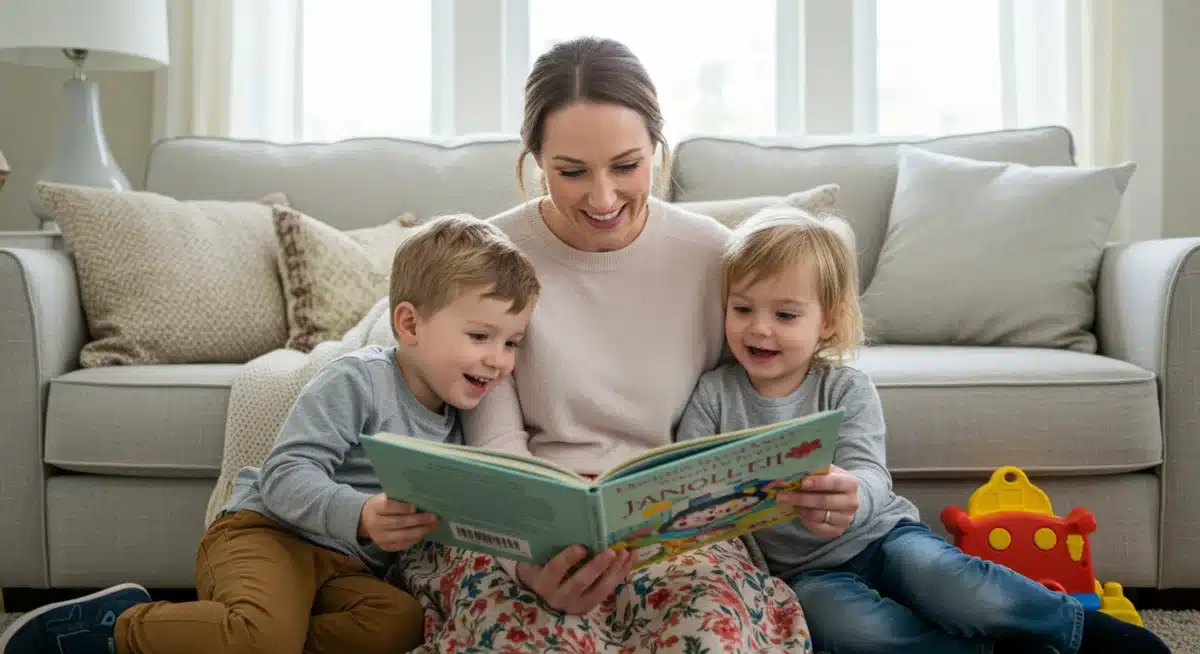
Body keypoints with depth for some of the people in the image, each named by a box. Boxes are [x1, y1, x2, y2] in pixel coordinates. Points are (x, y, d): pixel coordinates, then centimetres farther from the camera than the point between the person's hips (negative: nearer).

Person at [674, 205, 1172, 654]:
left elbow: (868, 475, -17)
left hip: (880, 533, 0)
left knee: (939, 574, -33)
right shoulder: (714, 395, -1)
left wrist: (850, 496, -42)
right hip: (804, 569, 0)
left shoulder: (846, 388, -3)